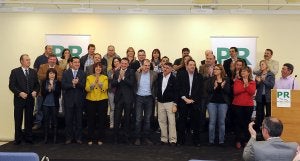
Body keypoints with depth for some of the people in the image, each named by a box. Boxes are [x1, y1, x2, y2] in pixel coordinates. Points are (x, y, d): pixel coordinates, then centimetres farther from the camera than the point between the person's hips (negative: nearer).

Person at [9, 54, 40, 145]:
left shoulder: (33, 72, 9)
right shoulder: (15, 72, -2)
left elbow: (37, 85, 11)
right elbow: (11, 85, -6)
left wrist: (35, 91, -8)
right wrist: (20, 93, -18)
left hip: (30, 99, 3)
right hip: (19, 99, -3)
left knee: (29, 119, 8)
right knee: (18, 120, 5)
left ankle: (28, 137, 19)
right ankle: (18, 139, 15)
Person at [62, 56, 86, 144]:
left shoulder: (82, 73, 5)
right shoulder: (65, 73, 4)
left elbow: (83, 86, -7)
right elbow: (63, 86, -7)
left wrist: (77, 83, -25)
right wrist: (72, 84, -19)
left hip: (79, 100, 0)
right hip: (69, 99, 0)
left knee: (79, 119, 6)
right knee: (68, 120, 5)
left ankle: (78, 137, 16)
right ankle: (69, 137, 15)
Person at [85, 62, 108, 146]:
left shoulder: (105, 77, 6)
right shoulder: (89, 77, 8)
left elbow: (105, 89, -8)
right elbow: (87, 89, -5)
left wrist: (99, 82, -21)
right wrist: (93, 83, -18)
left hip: (102, 100, 0)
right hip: (91, 101, 0)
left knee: (101, 119, 2)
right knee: (91, 120, 2)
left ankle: (100, 139, 12)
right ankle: (90, 139, 12)